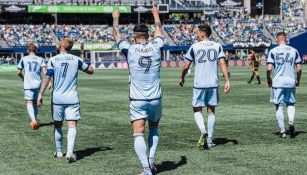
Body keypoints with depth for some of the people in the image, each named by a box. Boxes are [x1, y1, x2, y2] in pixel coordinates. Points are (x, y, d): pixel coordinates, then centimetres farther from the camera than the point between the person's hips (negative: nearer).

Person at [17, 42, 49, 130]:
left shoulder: (24, 59, 4)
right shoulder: (40, 59, 6)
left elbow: (18, 72, 6)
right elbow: (44, 70, -8)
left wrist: (23, 78, 26)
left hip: (28, 85, -3)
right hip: (38, 84, 3)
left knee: (29, 103, -6)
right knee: (35, 102, 16)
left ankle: (33, 120, -26)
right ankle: (35, 121, 23)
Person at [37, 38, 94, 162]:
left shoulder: (53, 60, -1)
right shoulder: (76, 59, 3)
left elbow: (47, 78, -8)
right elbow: (91, 70, 14)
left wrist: (40, 94, -6)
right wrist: (81, 65, 31)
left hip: (57, 98, 0)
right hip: (72, 98, 0)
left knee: (58, 125, 15)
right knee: (72, 125, -6)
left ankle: (58, 151, 23)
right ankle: (70, 151, -23)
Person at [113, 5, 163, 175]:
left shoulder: (130, 49, -6)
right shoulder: (156, 47, 0)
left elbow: (116, 35, 13)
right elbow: (159, 32, 21)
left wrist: (115, 18, 30)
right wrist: (156, 15, 38)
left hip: (137, 100, -3)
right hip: (155, 99, 3)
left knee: (138, 135, -4)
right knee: (154, 128, 25)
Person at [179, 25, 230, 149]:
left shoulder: (194, 47, 0)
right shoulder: (217, 46, 6)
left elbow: (186, 65, 3)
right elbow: (222, 64, -3)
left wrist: (182, 78, 19)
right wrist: (227, 81, -3)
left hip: (199, 84, -2)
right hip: (213, 83, 2)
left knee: (197, 110, 7)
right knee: (211, 111, 11)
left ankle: (203, 131, -19)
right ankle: (209, 140, 9)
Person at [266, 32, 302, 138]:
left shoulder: (273, 51, -3)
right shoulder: (293, 51, 4)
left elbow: (269, 68, -9)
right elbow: (299, 68, 3)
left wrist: (268, 79, 8)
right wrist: (298, 80, 17)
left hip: (278, 82, -2)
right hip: (291, 82, 2)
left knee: (279, 106, 6)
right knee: (291, 103, 17)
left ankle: (282, 130, 4)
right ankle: (291, 121, -9)